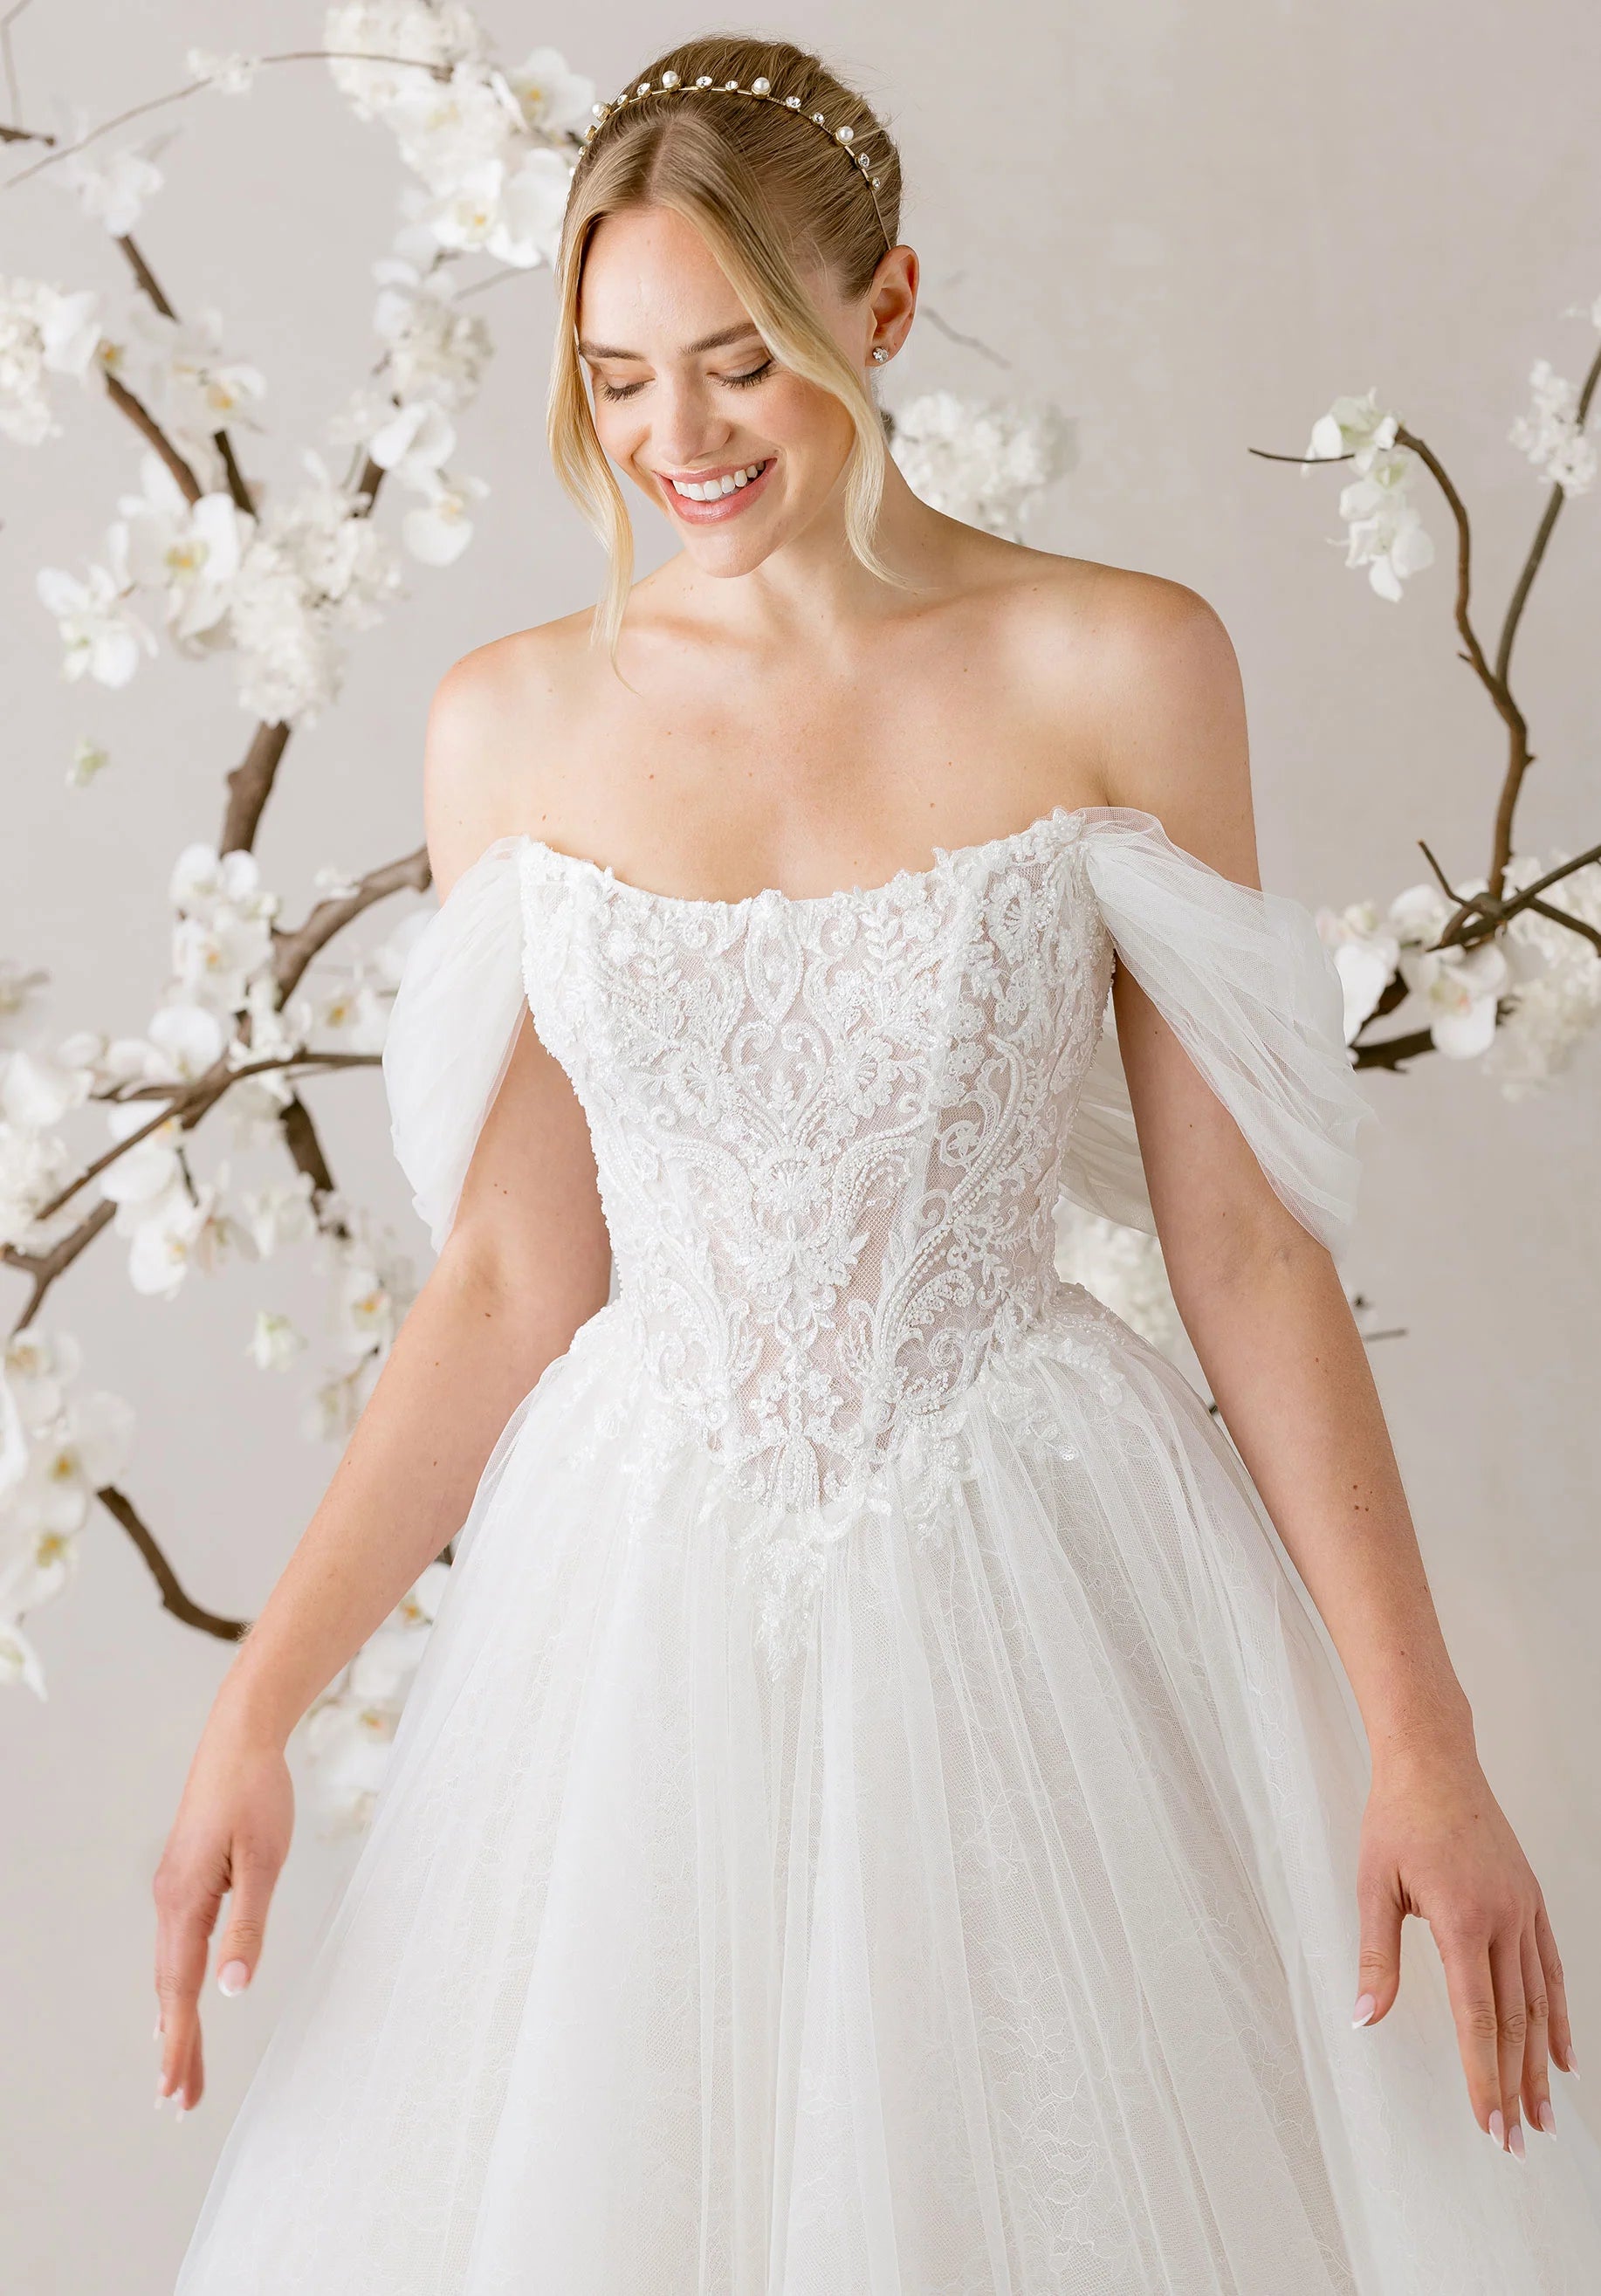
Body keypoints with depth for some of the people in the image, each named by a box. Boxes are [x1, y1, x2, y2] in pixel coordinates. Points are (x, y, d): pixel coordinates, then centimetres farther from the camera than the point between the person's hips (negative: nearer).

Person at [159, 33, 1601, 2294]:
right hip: (644, 1599, 2)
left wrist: (1418, 1733, -8)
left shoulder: (1116, 668, -6)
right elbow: (513, 1277, 4)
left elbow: (1242, 1238, -4)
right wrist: (259, 1704, 0)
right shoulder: (514, 726, 1)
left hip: (1035, 1593, -2)